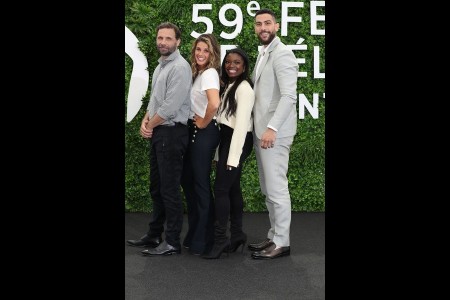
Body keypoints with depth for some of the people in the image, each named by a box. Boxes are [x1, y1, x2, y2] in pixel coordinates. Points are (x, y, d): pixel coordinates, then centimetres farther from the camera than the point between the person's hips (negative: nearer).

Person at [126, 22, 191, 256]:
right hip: (157, 133, 9)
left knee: (170, 189, -5)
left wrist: (150, 125, -7)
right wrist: (145, 121, 3)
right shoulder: (160, 66, 16)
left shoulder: (180, 67, -14)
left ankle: (172, 242, 3)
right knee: (157, 187, 15)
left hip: (171, 133, -9)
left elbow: (171, 106, -20)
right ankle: (154, 235, 26)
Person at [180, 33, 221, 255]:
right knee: (187, 179, 15)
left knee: (201, 183, -1)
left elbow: (214, 103, -34)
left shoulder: (209, 73, -17)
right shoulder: (197, 72, 12)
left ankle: (203, 241, 12)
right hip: (193, 130, 9)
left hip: (204, 132, -9)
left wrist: (204, 123, -18)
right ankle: (194, 234, 28)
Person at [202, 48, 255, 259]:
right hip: (226, 139, 9)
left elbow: (242, 124, -19)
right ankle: (237, 234, 18)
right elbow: (223, 119, 10)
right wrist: (221, 152, 5)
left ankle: (220, 238, -3)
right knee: (232, 188, 11)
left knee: (221, 188, -9)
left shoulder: (244, 88, -12)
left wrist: (233, 156, -22)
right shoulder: (227, 86, 16)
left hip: (237, 141, -9)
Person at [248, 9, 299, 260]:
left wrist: (272, 128, -26)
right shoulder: (263, 54, 18)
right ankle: (274, 237, 21)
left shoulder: (282, 54, -11)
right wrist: (262, 128, 11)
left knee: (277, 189, -5)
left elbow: (289, 96, -20)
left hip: (274, 133, -9)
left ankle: (282, 243, 3)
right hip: (262, 131, 9)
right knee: (268, 189, 12)